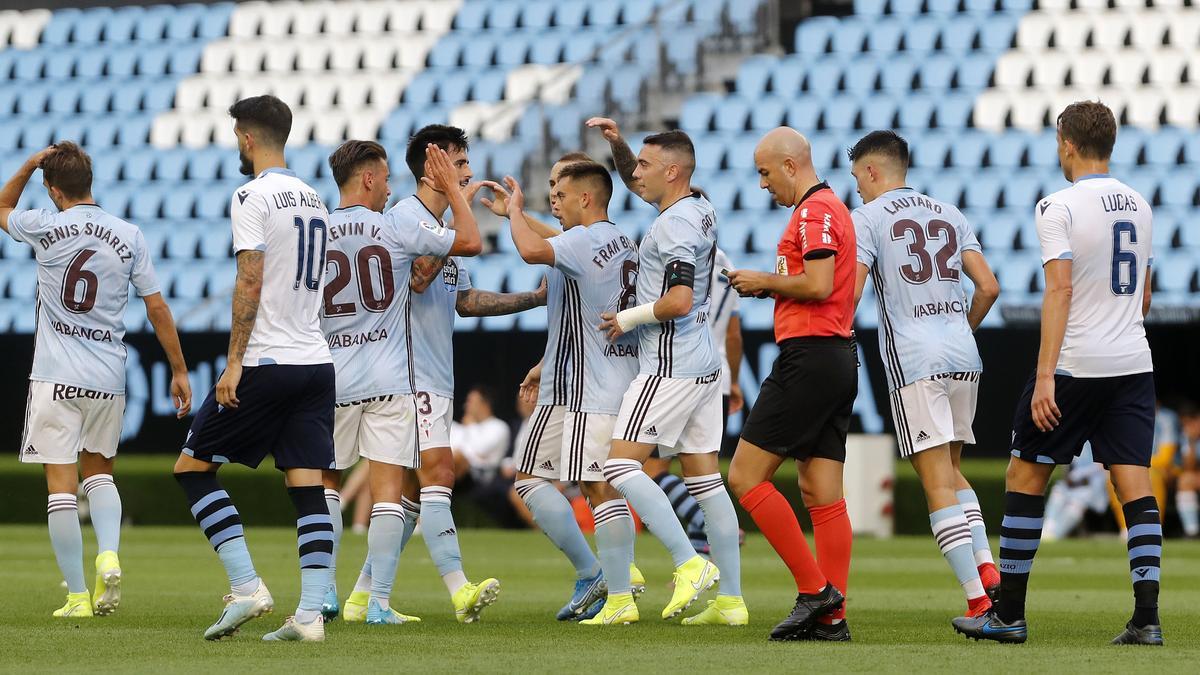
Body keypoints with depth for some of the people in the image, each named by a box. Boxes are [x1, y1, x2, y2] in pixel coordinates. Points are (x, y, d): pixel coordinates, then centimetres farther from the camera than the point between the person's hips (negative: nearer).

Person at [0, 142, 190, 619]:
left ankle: (77, 595, -3)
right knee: (98, 469, 21)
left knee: (61, 482, -1)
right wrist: (179, 371, 9)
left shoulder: (45, 228, -4)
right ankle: (109, 555, -3)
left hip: (56, 378, -3)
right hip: (108, 380, 3)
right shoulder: (129, 236, 1)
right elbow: (157, 309, 3)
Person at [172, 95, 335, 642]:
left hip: (266, 363, -7)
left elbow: (250, 282, -15)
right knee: (308, 488, 1)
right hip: (317, 362, 7)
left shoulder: (252, 197, -8)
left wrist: (234, 362, -14)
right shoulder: (313, 201, 16)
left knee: (192, 466, 5)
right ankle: (309, 614, -7)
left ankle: (246, 587, -6)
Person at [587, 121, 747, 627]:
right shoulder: (700, 209, 13)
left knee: (620, 464, -9)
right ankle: (730, 599, 6)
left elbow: (679, 300, -25)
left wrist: (629, 318, -10)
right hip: (703, 365, 10)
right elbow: (636, 180, 33)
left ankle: (690, 563, -17)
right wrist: (617, 143, 17)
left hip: (670, 367, -10)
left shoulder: (675, 224, -15)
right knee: (704, 477, 8)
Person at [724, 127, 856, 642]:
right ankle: (831, 618, 2)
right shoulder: (833, 208, 21)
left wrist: (766, 281, -7)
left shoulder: (813, 211, -11)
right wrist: (769, 287, 14)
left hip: (808, 356, -10)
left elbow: (818, 285, -21)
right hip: (839, 357, 10)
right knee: (822, 494, 6)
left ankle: (814, 589, -9)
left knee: (746, 477, -7)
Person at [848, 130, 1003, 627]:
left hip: (913, 362, -6)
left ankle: (978, 599, -11)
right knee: (951, 473, 19)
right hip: (963, 357, 6)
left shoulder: (867, 218, 0)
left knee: (938, 484, -4)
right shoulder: (949, 215, 16)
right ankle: (988, 568, 1)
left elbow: (849, 294, -11)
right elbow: (988, 287, 12)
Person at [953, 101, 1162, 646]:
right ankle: (1147, 616, -11)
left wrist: (1045, 376, -20)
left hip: (1075, 362, -6)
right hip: (1134, 363, 6)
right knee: (1134, 484, 0)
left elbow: (1060, 290, -18)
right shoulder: (1138, 205, 11)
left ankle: (1009, 613, 10)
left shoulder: (1059, 207, -9)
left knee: (1025, 477, 7)